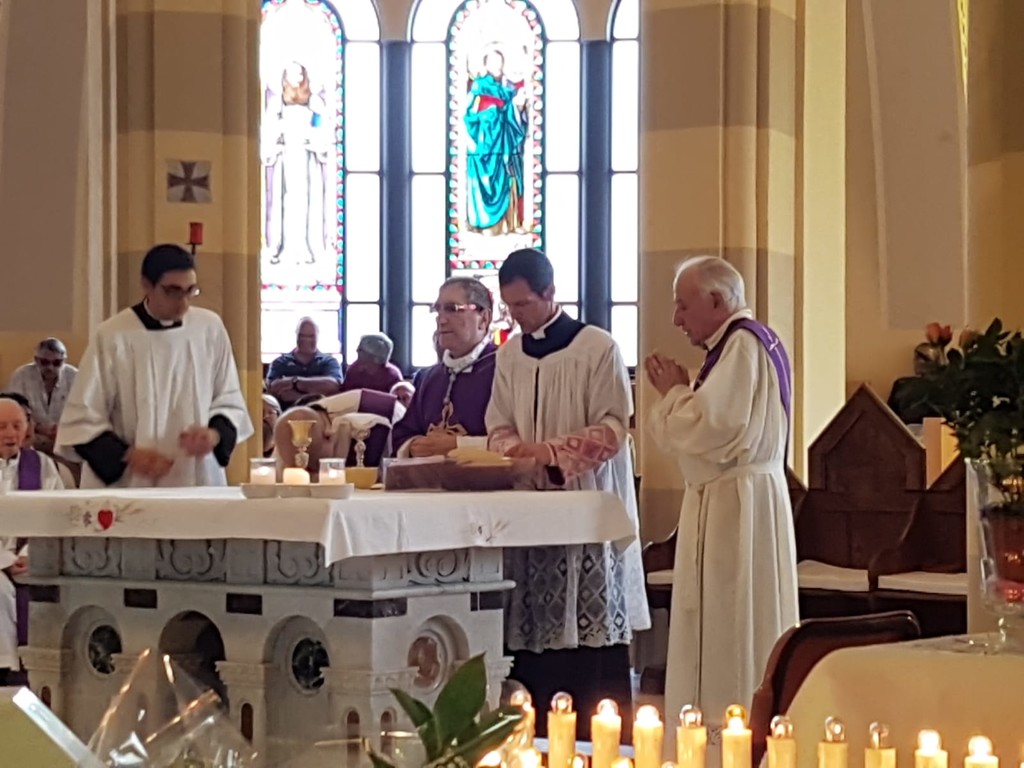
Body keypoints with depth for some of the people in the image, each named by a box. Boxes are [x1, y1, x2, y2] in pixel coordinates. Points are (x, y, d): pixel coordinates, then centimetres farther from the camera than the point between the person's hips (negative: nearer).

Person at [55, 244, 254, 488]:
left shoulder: (210, 328, 3)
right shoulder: (112, 337, -7)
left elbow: (231, 401, 10)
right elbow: (82, 420, -5)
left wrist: (215, 434, -10)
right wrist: (127, 455, -19)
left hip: (199, 483, 3)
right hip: (128, 486, -3)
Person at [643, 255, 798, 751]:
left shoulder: (743, 344, -14)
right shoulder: (743, 342, 17)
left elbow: (710, 429, -21)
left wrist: (672, 391, -5)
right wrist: (679, 392, 7)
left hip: (736, 505, -10)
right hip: (730, 502, 10)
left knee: (731, 634, -7)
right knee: (727, 631, 10)